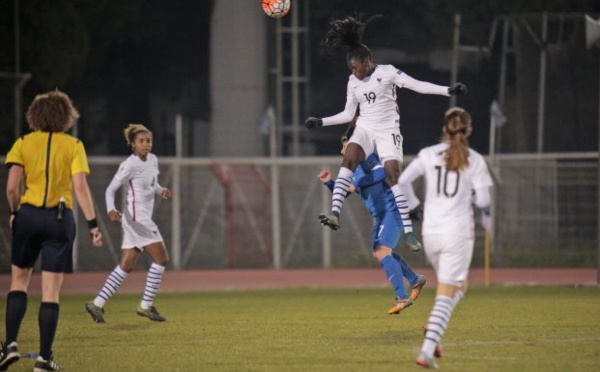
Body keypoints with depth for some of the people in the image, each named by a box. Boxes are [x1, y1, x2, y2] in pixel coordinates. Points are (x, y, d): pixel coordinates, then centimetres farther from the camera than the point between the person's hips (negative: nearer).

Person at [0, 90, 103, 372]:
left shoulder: (23, 144, 2)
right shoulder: (73, 146, 0)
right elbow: (80, 187, -10)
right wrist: (92, 224, -9)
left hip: (28, 215, 1)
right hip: (60, 219, -1)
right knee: (51, 293, 2)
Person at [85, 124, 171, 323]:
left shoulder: (153, 160, 10)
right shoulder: (130, 165, -14)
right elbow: (110, 189, -12)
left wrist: (161, 190, 1)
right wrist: (111, 210, -28)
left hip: (143, 219, 9)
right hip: (137, 218, -9)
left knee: (126, 266, 9)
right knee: (161, 258, -7)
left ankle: (97, 304, 10)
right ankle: (146, 305, 0)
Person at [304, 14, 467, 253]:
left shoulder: (387, 72, -7)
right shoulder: (353, 81, 8)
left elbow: (418, 86, -12)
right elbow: (348, 114, 16)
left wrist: (448, 90, -21)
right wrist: (321, 122, 12)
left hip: (387, 130, -3)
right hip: (365, 129, 3)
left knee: (393, 175, -13)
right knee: (349, 159, -25)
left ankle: (408, 232, -9)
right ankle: (335, 214, -37)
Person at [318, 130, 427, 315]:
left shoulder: (368, 159, -11)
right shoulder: (353, 168, 16)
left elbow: (382, 172, -31)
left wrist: (357, 184, -29)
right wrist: (328, 182, 4)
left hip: (392, 210, -11)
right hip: (380, 215, 11)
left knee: (382, 251, -21)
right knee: (379, 253, 20)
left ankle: (402, 298, -24)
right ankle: (415, 280, 35)